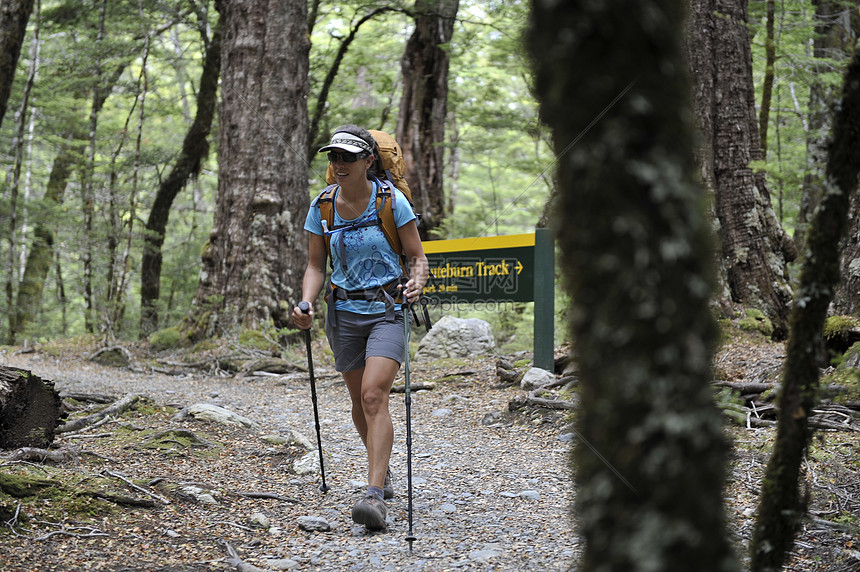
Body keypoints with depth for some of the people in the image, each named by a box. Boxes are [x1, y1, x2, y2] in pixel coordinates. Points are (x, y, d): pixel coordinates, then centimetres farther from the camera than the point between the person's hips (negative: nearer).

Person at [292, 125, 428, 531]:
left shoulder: (392, 202, -8)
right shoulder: (321, 208, 2)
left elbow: (418, 258, -3)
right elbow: (316, 265, 6)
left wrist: (416, 284, -25)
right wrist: (306, 303, -12)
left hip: (387, 309, -4)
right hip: (344, 312, 4)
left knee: (374, 395, -19)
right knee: (360, 401, 13)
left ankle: (375, 495, -23)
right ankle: (383, 471, 36)